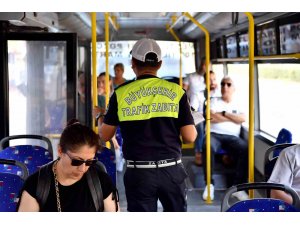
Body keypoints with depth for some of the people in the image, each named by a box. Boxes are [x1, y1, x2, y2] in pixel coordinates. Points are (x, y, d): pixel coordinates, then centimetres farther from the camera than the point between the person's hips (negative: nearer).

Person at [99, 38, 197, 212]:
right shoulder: (176, 91, -1)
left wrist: (102, 117, 25)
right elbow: (190, 137, -4)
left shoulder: (121, 93, -2)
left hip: (139, 172, -1)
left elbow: (105, 135, 4)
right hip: (172, 170, 1)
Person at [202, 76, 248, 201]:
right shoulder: (214, 101, 15)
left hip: (232, 137, 2)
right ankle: (209, 184, -25)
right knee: (208, 147, -38)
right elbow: (210, 118, -4)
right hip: (214, 134, -1)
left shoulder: (238, 105, 20)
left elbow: (242, 119, -1)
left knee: (246, 149, -32)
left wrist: (223, 113, -2)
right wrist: (233, 118, 2)